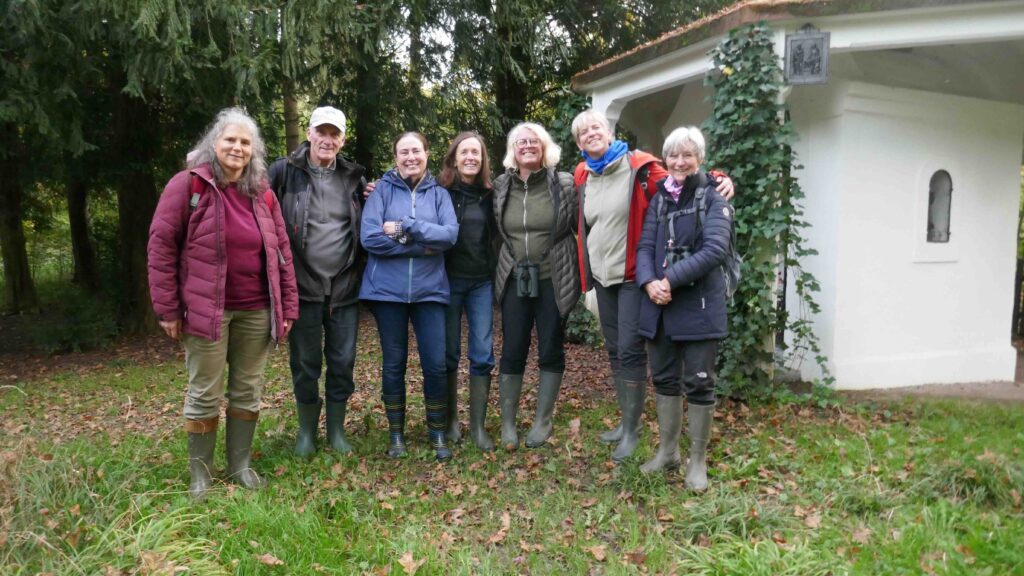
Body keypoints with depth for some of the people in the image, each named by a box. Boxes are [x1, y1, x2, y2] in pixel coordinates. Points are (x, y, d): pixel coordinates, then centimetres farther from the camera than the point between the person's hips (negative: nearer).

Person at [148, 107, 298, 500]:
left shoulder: (262, 192, 8)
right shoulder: (188, 184, -5)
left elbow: (281, 250, 10)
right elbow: (161, 246, -6)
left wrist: (288, 303, 5)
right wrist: (167, 308, -9)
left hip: (255, 311, 4)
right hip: (206, 309, -4)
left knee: (248, 391, 13)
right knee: (205, 395, 6)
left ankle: (240, 464, 29)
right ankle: (200, 474, 22)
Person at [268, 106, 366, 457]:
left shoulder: (353, 176, 9)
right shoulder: (284, 172, -3)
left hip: (344, 287, 3)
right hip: (303, 285, -2)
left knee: (343, 361, 9)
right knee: (305, 363, 9)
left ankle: (336, 429, 26)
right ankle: (307, 430, 27)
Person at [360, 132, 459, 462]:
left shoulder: (439, 194, 8)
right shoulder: (382, 190, 2)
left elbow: (450, 234, -8)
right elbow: (369, 237, -11)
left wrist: (405, 228, -14)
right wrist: (423, 246, -12)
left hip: (429, 290, 1)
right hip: (388, 290, -1)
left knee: (435, 365, -1)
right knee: (393, 365, 8)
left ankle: (438, 434, 18)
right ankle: (396, 434, 23)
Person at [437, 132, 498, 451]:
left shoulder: (490, 193, 6)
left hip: (482, 281, 2)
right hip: (448, 280, -2)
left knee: (482, 353, -1)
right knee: (448, 352, 7)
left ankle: (478, 425, 9)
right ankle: (450, 420, 22)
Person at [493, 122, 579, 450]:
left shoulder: (565, 184, -4)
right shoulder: (501, 186, 3)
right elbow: (497, 231, 13)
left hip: (553, 281, -2)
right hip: (514, 281, 2)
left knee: (550, 351, 8)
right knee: (512, 353, 5)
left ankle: (542, 421, 24)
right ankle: (507, 424, 18)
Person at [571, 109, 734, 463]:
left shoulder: (638, 167, -9)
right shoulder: (582, 176, 8)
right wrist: (585, 267, 17)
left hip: (633, 275, -6)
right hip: (602, 275, 6)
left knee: (630, 351, -4)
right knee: (614, 350, 13)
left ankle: (632, 429, 10)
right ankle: (625, 421, 27)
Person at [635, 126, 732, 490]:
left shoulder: (714, 199, -2)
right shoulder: (659, 198, 13)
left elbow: (715, 249, -15)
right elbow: (645, 246, 5)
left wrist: (671, 280, -20)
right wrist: (649, 282, -14)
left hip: (699, 306, -5)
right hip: (658, 305, 5)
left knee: (699, 383, 3)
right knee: (664, 379, 14)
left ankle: (698, 461, 18)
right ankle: (667, 451, 30)